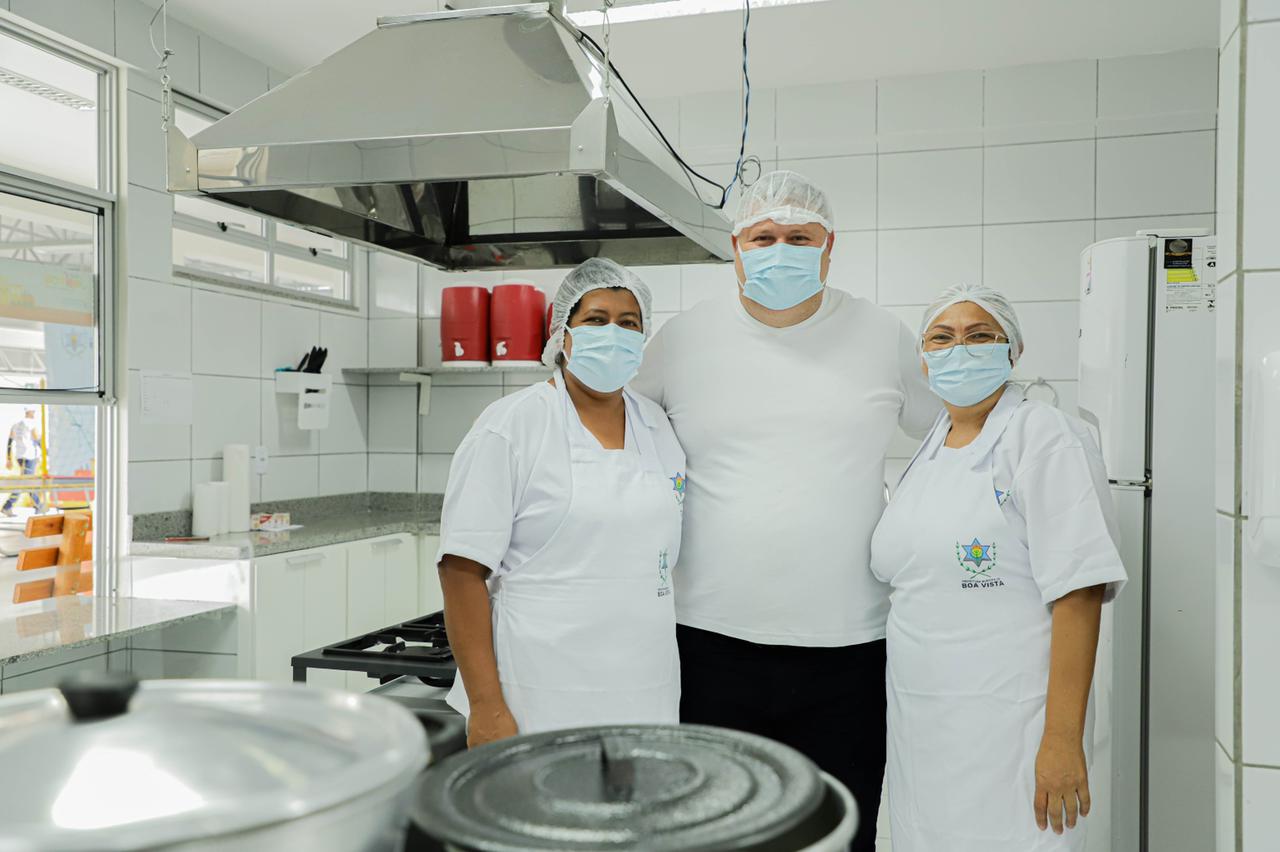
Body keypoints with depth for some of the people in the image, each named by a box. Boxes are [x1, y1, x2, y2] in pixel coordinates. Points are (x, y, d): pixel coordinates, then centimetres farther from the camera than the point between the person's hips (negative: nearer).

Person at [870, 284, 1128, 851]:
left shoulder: (1045, 438, -9)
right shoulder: (925, 453, 12)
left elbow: (1078, 593, -17)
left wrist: (1063, 739, -21)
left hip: (1007, 728, -6)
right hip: (917, 721, 7)